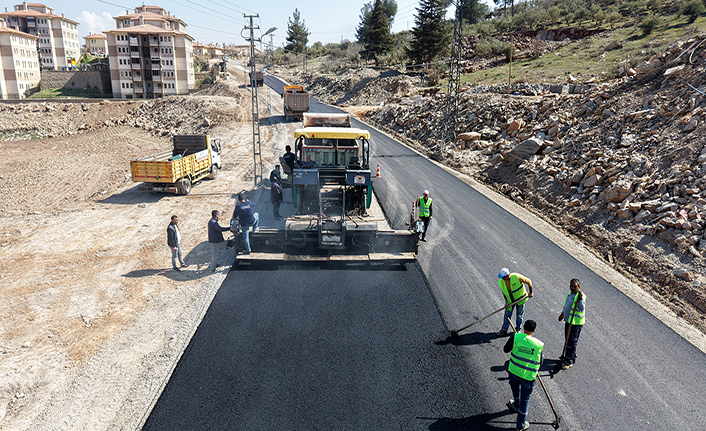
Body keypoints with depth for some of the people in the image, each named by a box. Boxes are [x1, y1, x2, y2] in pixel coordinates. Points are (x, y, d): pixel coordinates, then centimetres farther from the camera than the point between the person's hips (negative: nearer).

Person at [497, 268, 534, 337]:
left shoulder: (517, 277, -31)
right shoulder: (501, 282, -18)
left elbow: (528, 281, -15)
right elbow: (504, 291, -1)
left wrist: (531, 292, -6)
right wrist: (506, 301, -11)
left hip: (520, 298, -3)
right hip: (510, 299, 3)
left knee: (519, 314, 12)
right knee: (507, 314, 4)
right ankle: (504, 330, 16)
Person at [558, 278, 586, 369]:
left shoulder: (581, 296, -19)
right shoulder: (570, 293, 9)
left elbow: (582, 308, -32)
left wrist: (580, 299, -44)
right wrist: (562, 314, 33)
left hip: (576, 322, -9)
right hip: (568, 321, 9)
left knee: (571, 342, -2)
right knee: (568, 339, 21)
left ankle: (569, 361, 8)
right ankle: (568, 356, 37)